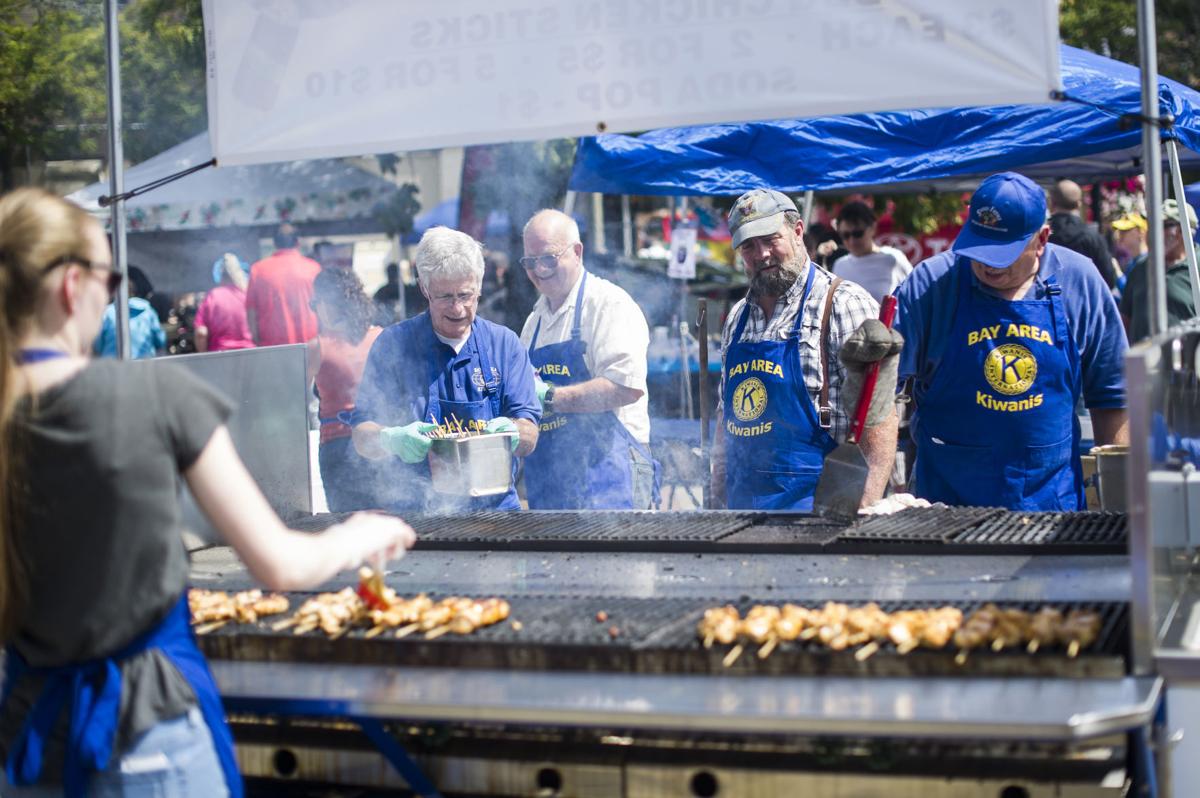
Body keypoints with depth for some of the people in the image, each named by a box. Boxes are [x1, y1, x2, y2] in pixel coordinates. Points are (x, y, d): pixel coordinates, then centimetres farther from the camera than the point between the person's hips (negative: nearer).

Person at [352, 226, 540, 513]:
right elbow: (362, 435, 2)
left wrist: (511, 432, -18)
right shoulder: (393, 345, 5)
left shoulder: (504, 344, 10)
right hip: (412, 509, -1)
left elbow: (529, 438, 6)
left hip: (493, 509, 2)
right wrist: (391, 440, -21)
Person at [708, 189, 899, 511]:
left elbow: (876, 414, -15)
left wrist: (868, 507, -25)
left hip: (813, 504, -6)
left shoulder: (844, 304, -7)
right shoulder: (738, 317, 15)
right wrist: (717, 500, 16)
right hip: (742, 503, 6)